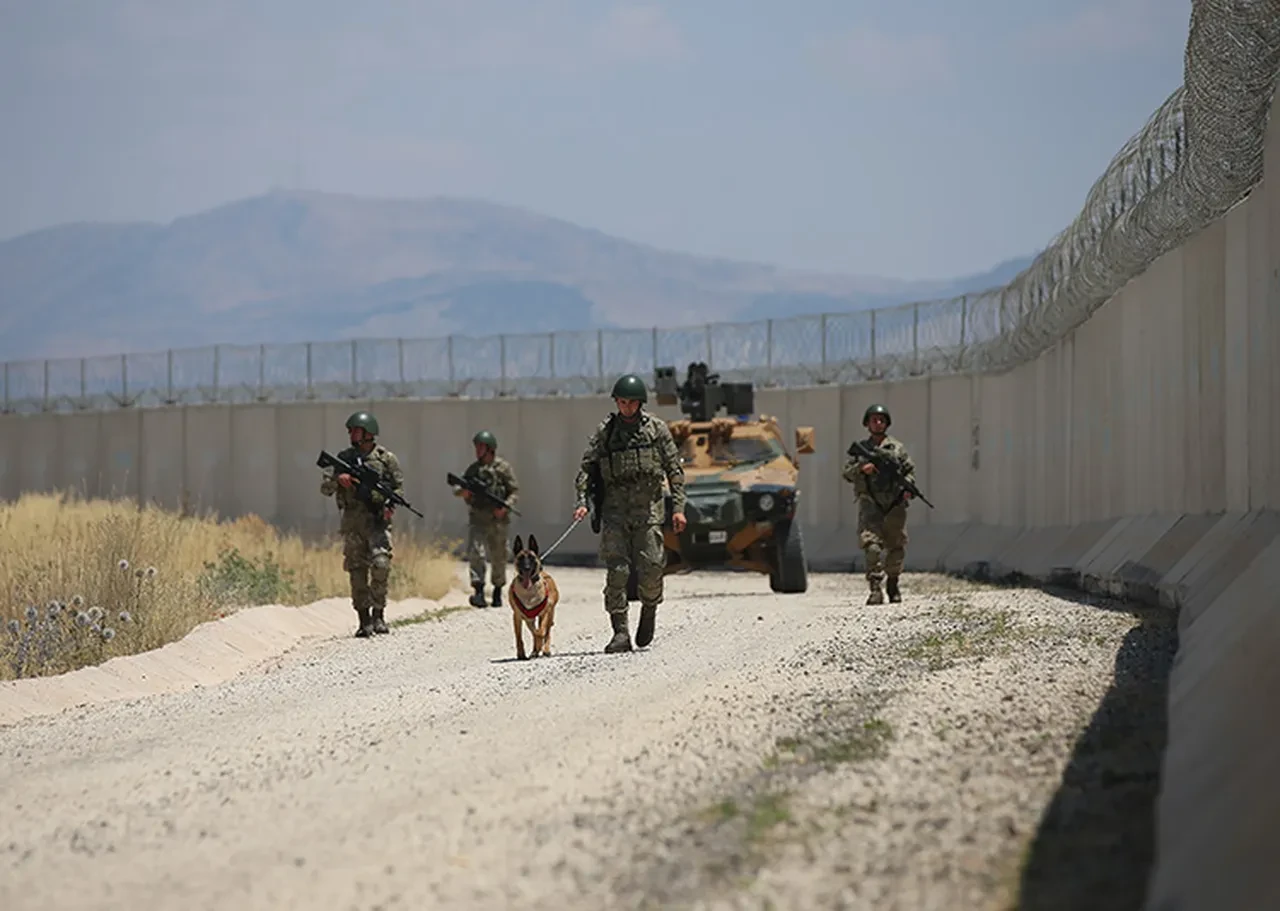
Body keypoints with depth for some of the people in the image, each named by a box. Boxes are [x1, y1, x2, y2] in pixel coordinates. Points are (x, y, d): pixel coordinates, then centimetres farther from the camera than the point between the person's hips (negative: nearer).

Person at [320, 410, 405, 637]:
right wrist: (337, 480, -14)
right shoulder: (344, 458, 9)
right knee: (357, 571, 1)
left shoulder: (386, 458, 3)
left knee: (380, 564, -17)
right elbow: (325, 489, 7)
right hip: (352, 522, 3)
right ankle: (364, 620, 6)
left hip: (377, 520, -3)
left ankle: (378, 614, -5)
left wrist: (390, 505, -13)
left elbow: (399, 487, 5)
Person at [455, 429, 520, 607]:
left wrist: (505, 506, -18)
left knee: (498, 558, 8)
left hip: (498, 519, -2)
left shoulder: (503, 467, -2)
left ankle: (498, 591, 24)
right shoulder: (473, 469, 8)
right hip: (477, 518, 2)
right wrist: (462, 492, -11)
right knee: (475, 553, -14)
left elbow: (515, 491, -2)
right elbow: (459, 490, 13)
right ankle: (479, 591, -17)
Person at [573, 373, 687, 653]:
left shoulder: (657, 429, 5)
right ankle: (620, 632, -6)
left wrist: (678, 507, -2)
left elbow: (674, 469, 6)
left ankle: (649, 610, 24)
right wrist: (581, 501, -10)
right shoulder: (605, 431, 7)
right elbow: (586, 467, 5)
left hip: (648, 507, -1)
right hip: (615, 509, 1)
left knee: (650, 569, -6)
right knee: (616, 570, -7)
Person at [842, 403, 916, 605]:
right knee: (871, 543, -17)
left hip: (895, 504, 1)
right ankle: (875, 588, -21)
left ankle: (892, 583, 28)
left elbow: (910, 470, 10)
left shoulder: (897, 448, 13)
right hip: (870, 502, -1)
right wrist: (861, 469, -12)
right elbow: (846, 473, 9)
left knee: (896, 546, 6)